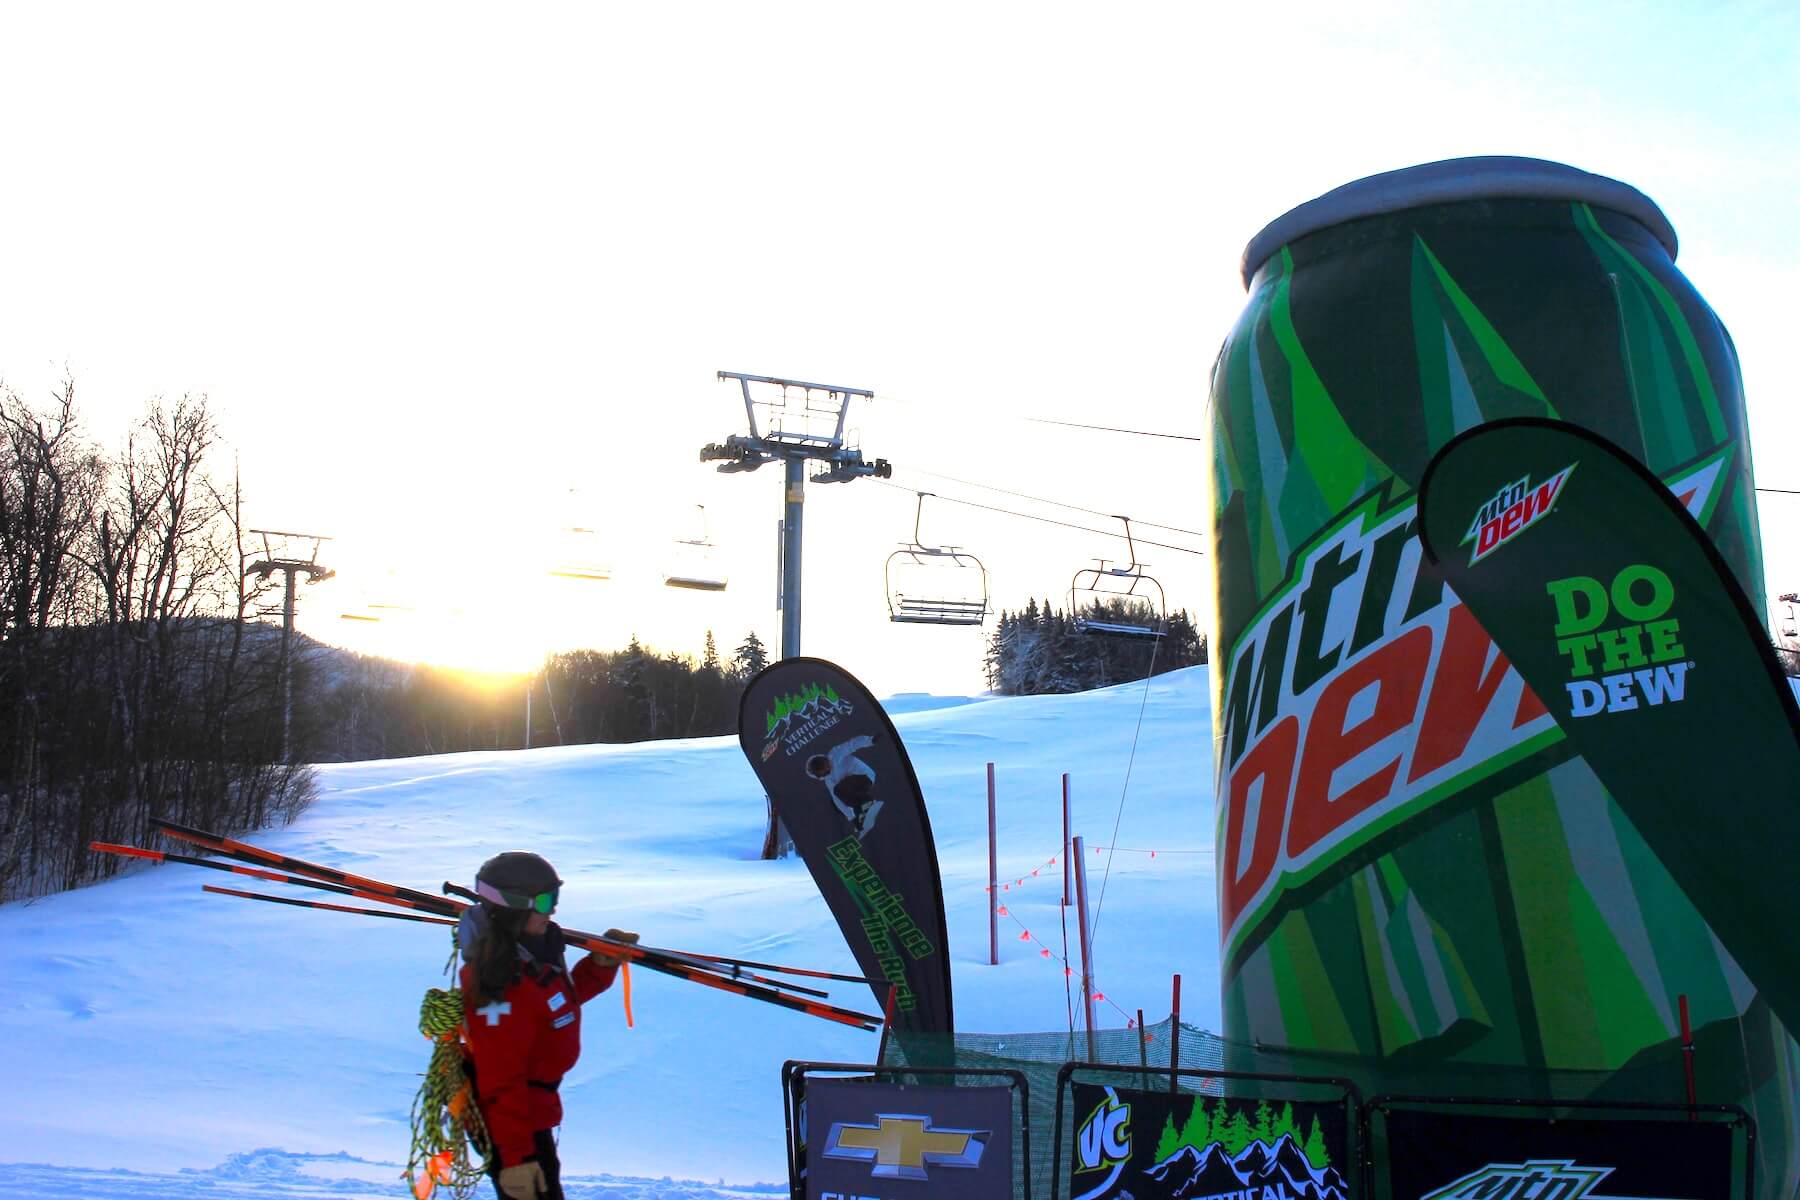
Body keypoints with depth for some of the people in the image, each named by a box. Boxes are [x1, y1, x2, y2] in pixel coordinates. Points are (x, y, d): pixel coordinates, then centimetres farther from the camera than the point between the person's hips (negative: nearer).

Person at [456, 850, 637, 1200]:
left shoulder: (532, 950, -4)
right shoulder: (502, 986, -33)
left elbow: (562, 997, 15)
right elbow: (501, 1082, -30)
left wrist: (601, 964, -1)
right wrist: (515, 1156, -27)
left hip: (529, 1107, 10)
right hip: (512, 1119, -10)